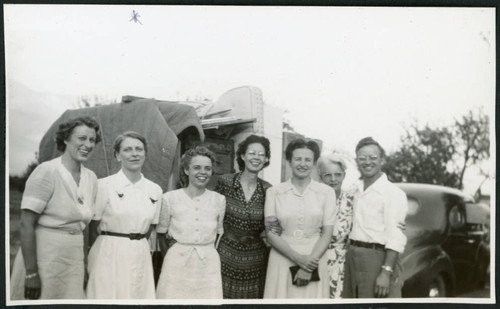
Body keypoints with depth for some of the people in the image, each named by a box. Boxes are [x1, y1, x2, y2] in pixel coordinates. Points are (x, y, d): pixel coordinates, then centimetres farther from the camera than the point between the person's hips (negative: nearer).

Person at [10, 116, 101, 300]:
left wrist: (89, 263, 11)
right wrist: (31, 272, -18)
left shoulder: (91, 178, 5)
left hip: (75, 260, 6)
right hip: (44, 257, -5)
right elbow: (26, 224, -15)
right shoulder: (47, 172, -13)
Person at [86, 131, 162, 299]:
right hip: (109, 256, -3)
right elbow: (93, 228, -1)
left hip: (140, 257, 4)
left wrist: (135, 246, 10)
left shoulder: (155, 190, 4)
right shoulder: (104, 185, -7)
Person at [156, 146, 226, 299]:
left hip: (208, 266, 1)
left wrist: (206, 253, 8)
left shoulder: (219, 200, 1)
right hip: (177, 264, -1)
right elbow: (161, 234, 7)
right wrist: (173, 257, 5)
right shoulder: (170, 198, -4)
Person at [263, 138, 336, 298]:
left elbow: (327, 233, 1)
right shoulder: (274, 192, 2)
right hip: (282, 260, 0)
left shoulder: (326, 192, 2)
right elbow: (271, 234, -2)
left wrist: (310, 263, -11)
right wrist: (298, 258, -13)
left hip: (314, 260, 0)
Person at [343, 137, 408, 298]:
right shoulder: (354, 191, 12)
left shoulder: (394, 193, -9)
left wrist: (386, 272, -21)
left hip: (377, 258, -7)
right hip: (352, 257, 7)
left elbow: (395, 238, -15)